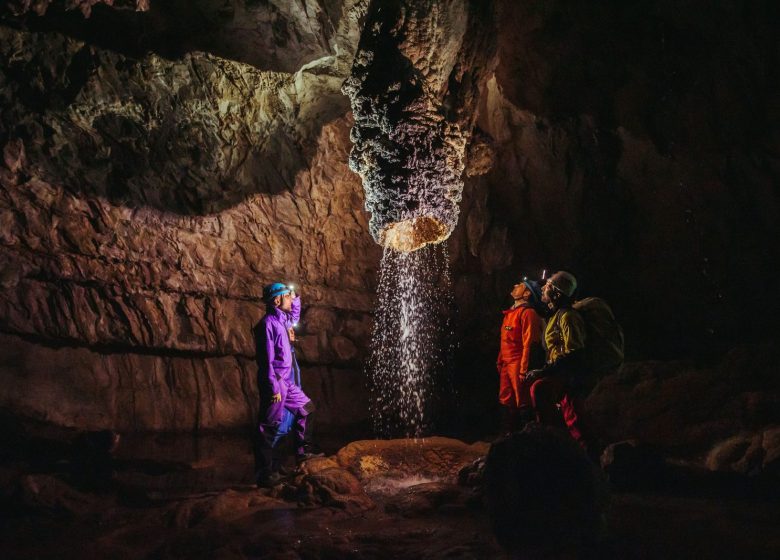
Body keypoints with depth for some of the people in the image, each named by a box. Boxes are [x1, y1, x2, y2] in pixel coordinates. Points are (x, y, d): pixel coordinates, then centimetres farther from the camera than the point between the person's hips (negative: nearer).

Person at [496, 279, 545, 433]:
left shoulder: (528, 313, -10)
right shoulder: (510, 313, 18)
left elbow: (529, 344, -16)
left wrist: (524, 370, -20)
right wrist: (500, 362, 16)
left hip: (519, 366, -9)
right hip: (506, 366, 9)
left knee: (523, 403, -4)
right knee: (506, 403, 13)